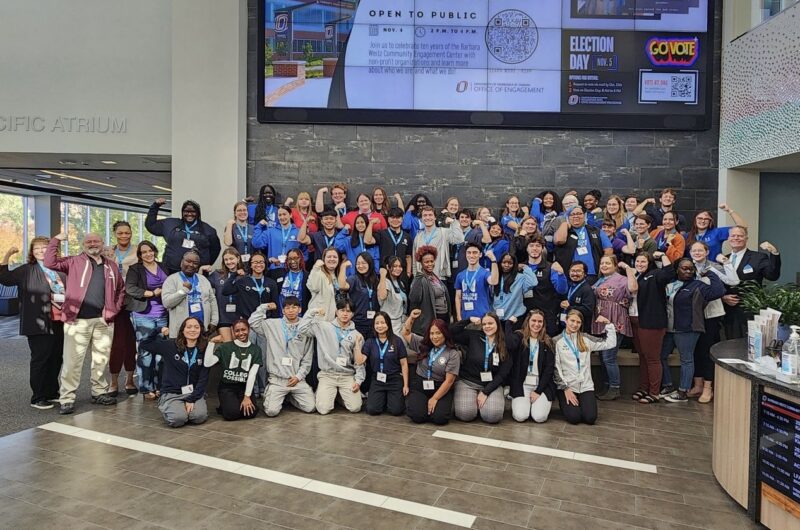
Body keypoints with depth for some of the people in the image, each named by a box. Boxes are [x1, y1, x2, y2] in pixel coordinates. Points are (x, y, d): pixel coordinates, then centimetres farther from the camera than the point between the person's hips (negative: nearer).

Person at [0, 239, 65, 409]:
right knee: (40, 360, 1)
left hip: (59, 323, 4)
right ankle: (38, 398, 11)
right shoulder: (27, 270, 0)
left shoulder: (61, 270, 10)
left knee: (56, 359, 13)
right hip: (39, 324, -4)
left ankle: (52, 392, 27)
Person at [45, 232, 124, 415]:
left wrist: (114, 309, 10)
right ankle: (67, 398, 4)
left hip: (103, 321, 4)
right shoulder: (74, 262, 6)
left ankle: (99, 392, 25)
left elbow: (121, 290, 21)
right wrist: (56, 240, -9)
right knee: (72, 361, -4)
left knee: (101, 359, 11)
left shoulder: (111, 266, 15)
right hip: (78, 320, -3)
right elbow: (50, 262, -8)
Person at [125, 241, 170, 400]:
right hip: (143, 316, -4)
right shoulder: (135, 269, 2)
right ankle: (146, 389, 4)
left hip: (162, 316, 4)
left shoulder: (163, 268, 15)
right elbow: (130, 288, -12)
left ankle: (158, 386, 14)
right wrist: (152, 293, -12)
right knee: (145, 352, -2)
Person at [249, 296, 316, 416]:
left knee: (310, 407, -9)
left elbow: (307, 358, 4)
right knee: (272, 411, -17)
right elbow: (253, 322, -9)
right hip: (277, 379, -1)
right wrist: (264, 307, -2)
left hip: (297, 379, 2)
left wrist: (299, 376, -5)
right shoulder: (272, 325, 3)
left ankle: (290, 396, 21)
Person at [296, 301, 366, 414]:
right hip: (327, 375, -1)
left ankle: (341, 395, 19)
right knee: (323, 409, -17)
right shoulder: (323, 327, 2)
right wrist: (313, 312, -7)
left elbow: (359, 361, 6)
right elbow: (301, 330, -7)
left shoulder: (357, 335, 5)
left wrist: (359, 380, -4)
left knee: (355, 408, -14)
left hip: (348, 376, 1)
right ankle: (325, 393, 18)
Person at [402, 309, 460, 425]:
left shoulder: (453, 354, -9)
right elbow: (406, 334, 13)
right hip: (419, 385, 2)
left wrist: (434, 399, -15)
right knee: (417, 415, -21)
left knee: (439, 418, -24)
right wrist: (411, 318, -3)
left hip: (441, 388, -2)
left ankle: (436, 405, 11)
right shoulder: (423, 344, 5)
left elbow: (449, 380, -11)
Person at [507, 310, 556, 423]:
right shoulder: (519, 337, 1)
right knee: (520, 416, -21)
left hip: (542, 385, 1)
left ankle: (539, 402, 14)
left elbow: (549, 368, 2)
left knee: (540, 417, -20)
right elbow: (509, 344, -25)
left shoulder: (548, 342, 7)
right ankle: (522, 403, 13)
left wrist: (538, 390, -8)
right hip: (521, 384, -1)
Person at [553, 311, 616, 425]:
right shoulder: (556, 341, 0)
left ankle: (582, 404, 16)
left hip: (586, 386, 3)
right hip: (566, 386, -2)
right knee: (574, 417, -22)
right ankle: (566, 404, 12)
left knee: (590, 418, -18)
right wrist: (565, 388, -10)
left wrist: (608, 324, 3)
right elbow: (555, 368, -4)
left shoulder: (586, 339, 11)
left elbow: (610, 343, 10)